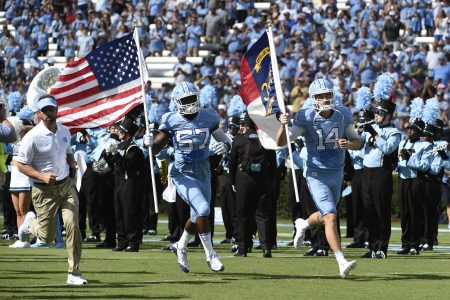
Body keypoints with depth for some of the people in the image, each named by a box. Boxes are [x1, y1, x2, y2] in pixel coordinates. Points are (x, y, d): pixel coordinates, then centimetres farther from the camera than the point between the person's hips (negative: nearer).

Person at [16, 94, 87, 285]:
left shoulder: (65, 131, 6)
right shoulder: (32, 137, -13)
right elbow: (21, 164, -9)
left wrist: (72, 164, 3)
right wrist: (42, 176, -23)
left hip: (66, 185, 4)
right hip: (44, 191, -4)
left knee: (72, 225, -13)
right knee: (46, 237, 4)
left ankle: (74, 274, -4)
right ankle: (30, 223, 41)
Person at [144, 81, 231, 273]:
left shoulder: (208, 118, -3)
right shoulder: (172, 121, -8)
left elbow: (225, 140, 7)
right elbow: (157, 147, -1)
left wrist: (224, 146, -16)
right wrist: (149, 143, -23)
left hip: (203, 174, 4)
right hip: (183, 174, -4)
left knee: (197, 217, 15)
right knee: (203, 209, -23)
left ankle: (180, 246, 44)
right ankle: (210, 255, -10)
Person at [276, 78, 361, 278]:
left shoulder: (342, 116, -3)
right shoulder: (306, 118, -14)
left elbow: (357, 142, 8)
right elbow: (281, 142, -17)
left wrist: (349, 144, -16)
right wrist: (283, 125, -37)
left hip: (337, 173, 5)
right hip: (317, 174, -5)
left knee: (325, 217, 21)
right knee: (330, 217, -18)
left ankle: (303, 224, 53)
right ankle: (342, 262, -20)